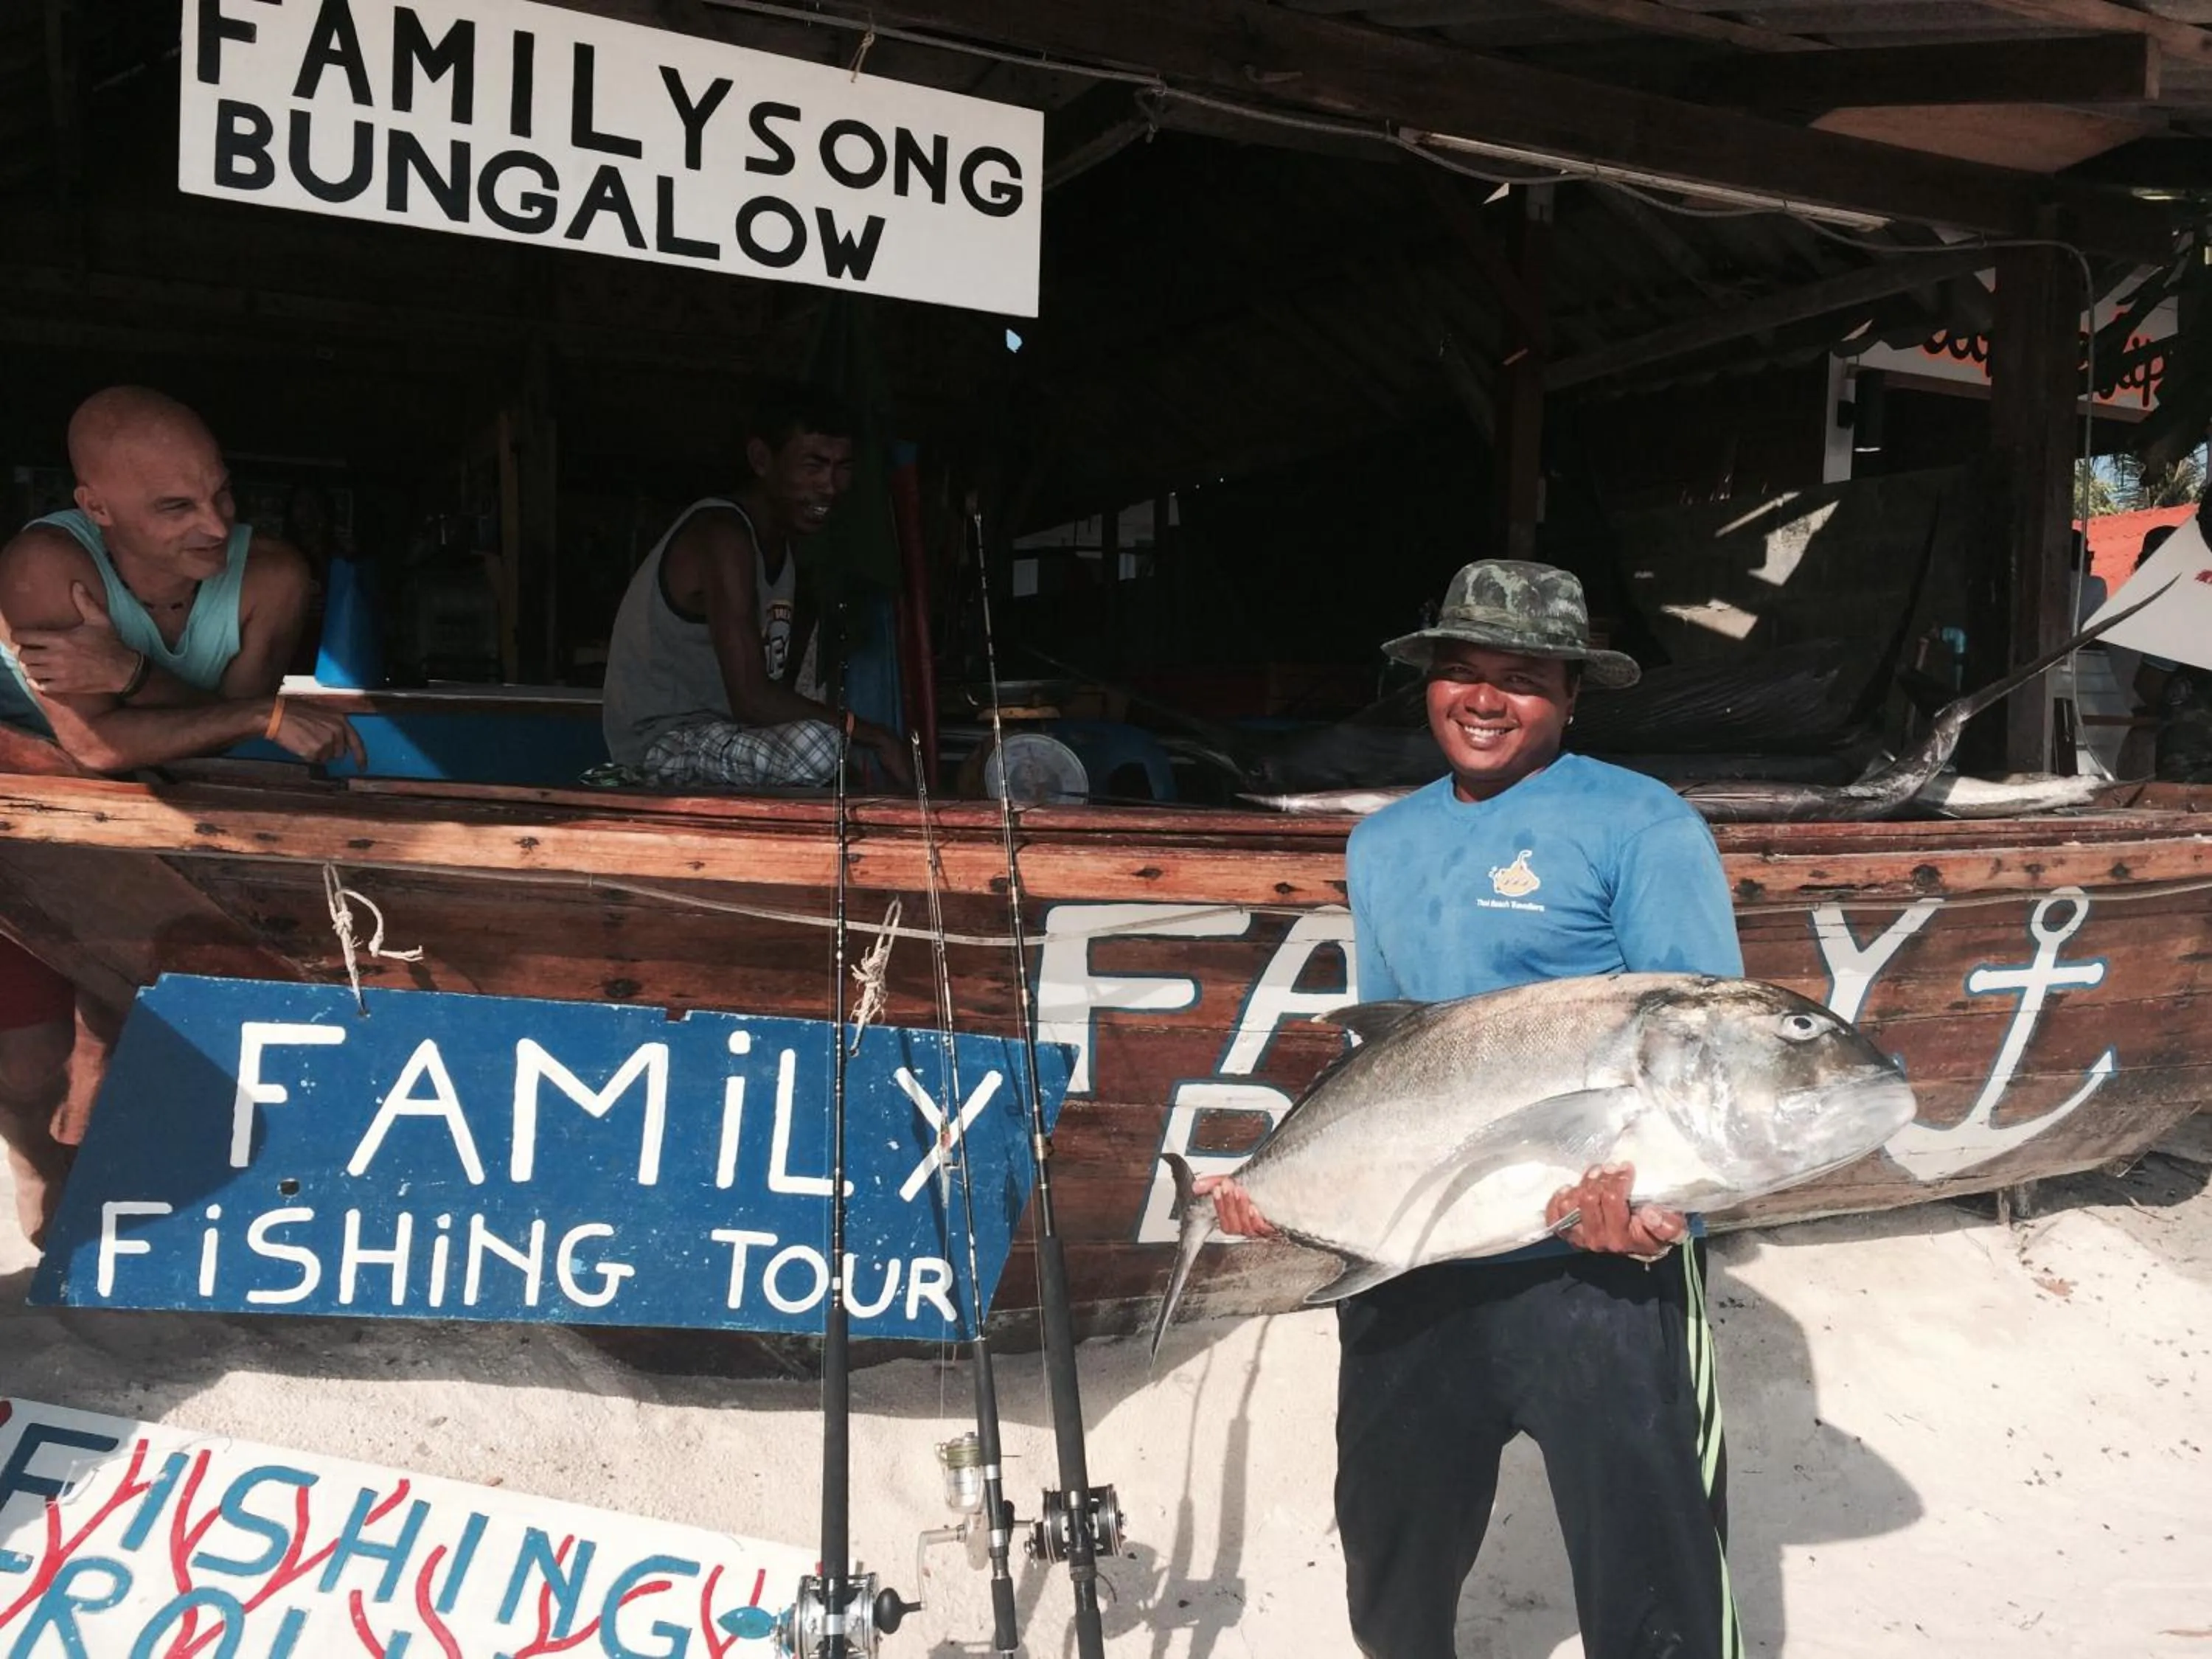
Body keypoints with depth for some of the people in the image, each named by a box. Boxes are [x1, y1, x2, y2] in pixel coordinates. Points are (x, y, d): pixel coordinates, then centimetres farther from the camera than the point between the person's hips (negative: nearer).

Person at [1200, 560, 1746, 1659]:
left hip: (1601, 1266, -6)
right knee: (1391, 1545, 22)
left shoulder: (1641, 826, -7)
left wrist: (1655, 1176, -32)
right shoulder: (1383, 845, 12)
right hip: (1406, 1263, 6)